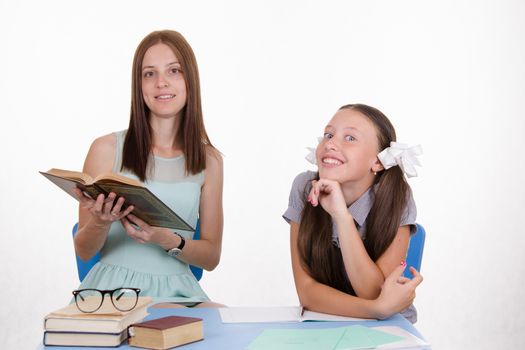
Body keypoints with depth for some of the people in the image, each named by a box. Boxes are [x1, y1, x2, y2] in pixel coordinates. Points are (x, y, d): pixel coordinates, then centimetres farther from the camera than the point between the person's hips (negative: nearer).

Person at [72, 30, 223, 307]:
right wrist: (100, 223, -18)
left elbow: (212, 256, 8)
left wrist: (168, 240, -12)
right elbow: (83, 251, 5)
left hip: (177, 292, 4)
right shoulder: (107, 149, -2)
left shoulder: (209, 160, 6)